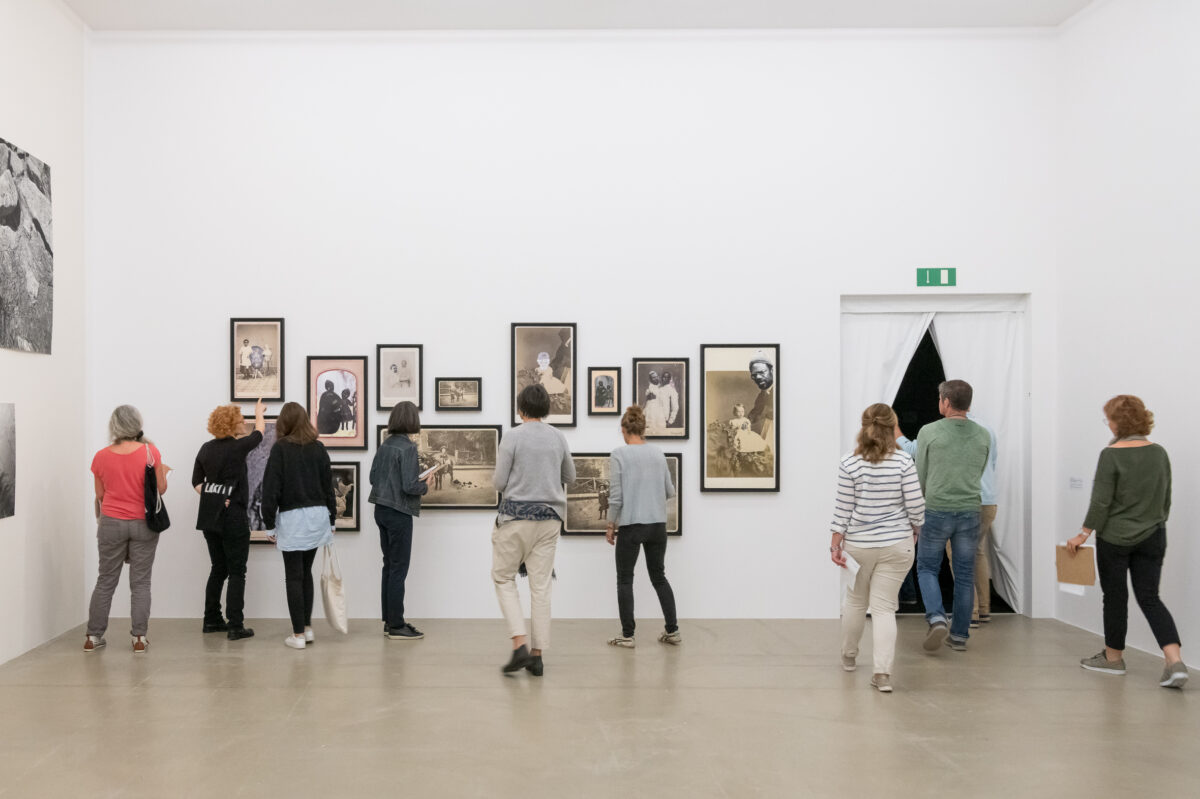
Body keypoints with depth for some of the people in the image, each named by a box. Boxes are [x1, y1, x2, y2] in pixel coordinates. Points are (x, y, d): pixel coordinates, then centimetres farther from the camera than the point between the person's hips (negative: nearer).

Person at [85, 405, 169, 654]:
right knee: (140, 582, 4)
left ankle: (93, 636, 18)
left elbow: (99, 494, 5)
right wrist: (163, 472, 15)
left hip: (111, 523, 2)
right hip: (143, 524, -1)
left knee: (105, 580, 12)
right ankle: (140, 638, 5)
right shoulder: (150, 451, -10)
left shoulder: (101, 457, -4)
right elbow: (161, 488, -4)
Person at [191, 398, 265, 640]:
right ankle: (235, 626, -1)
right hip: (233, 515, -7)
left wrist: (212, 498, 3)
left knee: (218, 569, 17)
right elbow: (259, 432, 7)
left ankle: (211, 620, 24)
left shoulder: (206, 448, 6)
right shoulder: (238, 447, -12)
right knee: (237, 572, -1)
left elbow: (196, 481, 9)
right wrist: (259, 412, 24)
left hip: (209, 516, 7)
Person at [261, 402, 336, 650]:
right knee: (306, 572, 17)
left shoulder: (280, 448, -6)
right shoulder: (318, 448, 5)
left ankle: (298, 635, 4)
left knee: (294, 576, 2)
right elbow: (328, 485, 9)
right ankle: (307, 628, 21)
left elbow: (271, 488, -8)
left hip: (292, 518, -4)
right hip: (318, 516, 4)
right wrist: (331, 519, 16)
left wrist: (269, 524, -2)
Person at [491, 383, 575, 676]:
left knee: (504, 578, 11)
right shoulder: (559, 438, 4)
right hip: (549, 517, 4)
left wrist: (496, 478, 14)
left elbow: (499, 483, -8)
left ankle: (520, 644, -3)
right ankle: (537, 655, 9)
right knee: (541, 585, 7)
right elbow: (570, 477, 17)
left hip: (517, 515, -4)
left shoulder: (513, 437, -9)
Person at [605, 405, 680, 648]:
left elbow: (615, 496, -12)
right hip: (658, 525, 4)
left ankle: (627, 635, 7)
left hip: (631, 525, -4)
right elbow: (670, 491, 11)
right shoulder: (658, 453, 5)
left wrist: (611, 525, 0)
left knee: (625, 579, 7)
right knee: (659, 576, 16)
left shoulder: (619, 454, -10)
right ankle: (672, 630, 14)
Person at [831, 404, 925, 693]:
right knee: (884, 607, 3)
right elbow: (915, 504, -7)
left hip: (858, 544, 1)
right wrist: (916, 529, 11)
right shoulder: (904, 461, -8)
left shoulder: (849, 463, -8)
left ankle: (849, 657, 36)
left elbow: (844, 506, -7)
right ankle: (883, 672, -5)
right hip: (897, 544, -1)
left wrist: (835, 543, -3)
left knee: (855, 601, 19)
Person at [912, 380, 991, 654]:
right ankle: (959, 635, 17)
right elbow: (979, 475, 13)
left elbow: (920, 476, -1)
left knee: (927, 569, 11)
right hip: (969, 513, 3)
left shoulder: (929, 432, -10)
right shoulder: (983, 436, 2)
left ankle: (937, 619, -9)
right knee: (964, 576, 11)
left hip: (936, 512, -3)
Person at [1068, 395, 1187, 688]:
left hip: (1115, 538, -5)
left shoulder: (1112, 454, -15)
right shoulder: (1159, 452, 4)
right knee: (1150, 598, 8)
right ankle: (1175, 661, -6)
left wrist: (1084, 535, -8)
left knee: (1115, 597, 8)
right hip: (1153, 538, 5)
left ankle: (1113, 657, 21)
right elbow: (1166, 499, 12)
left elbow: (1101, 502, -16)